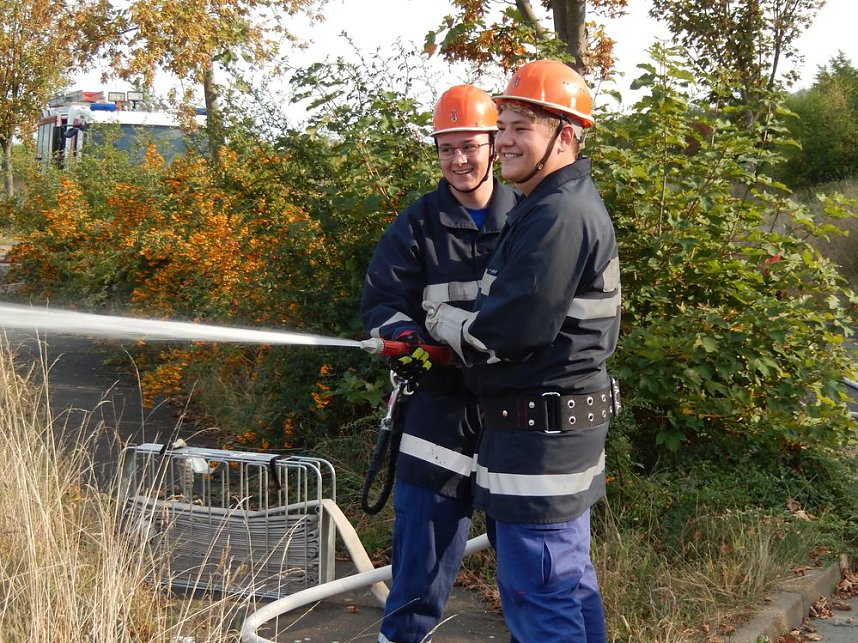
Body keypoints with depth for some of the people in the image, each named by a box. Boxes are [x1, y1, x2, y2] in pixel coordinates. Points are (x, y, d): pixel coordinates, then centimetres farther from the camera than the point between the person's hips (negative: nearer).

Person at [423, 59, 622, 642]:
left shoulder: (557, 215, -19)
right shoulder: (574, 205, 15)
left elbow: (513, 329, -23)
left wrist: (439, 321, -6)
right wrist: (460, 322, 12)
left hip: (539, 435, -11)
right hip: (568, 425, 11)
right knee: (569, 579, 20)